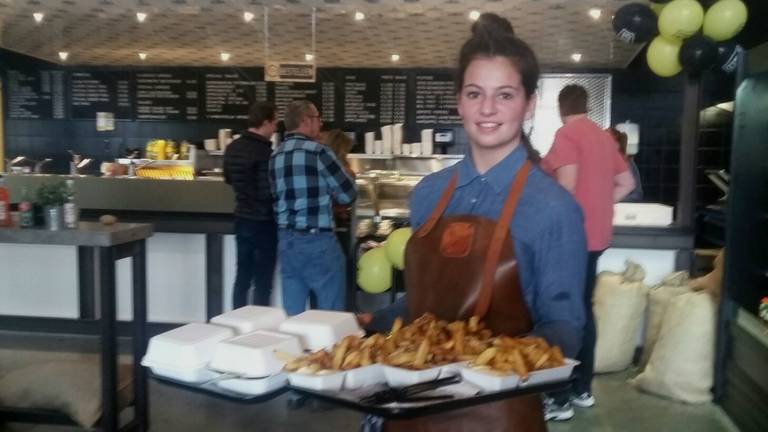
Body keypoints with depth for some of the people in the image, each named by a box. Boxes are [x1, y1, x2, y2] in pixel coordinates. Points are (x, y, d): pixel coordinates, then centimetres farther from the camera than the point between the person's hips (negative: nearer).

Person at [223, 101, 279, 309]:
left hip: (242, 219, 8)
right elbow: (269, 191, -22)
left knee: (242, 277, 16)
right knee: (263, 281, 4)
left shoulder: (233, 147, 5)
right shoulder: (263, 151, -21)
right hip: (263, 222, -8)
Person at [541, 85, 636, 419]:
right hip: (596, 236, 8)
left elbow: (567, 185, -21)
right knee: (583, 310, 15)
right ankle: (582, 389, 24)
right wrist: (599, 205, 15)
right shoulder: (604, 136, 14)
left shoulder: (567, 134, -10)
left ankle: (561, 400, 2)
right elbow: (626, 183, 17)